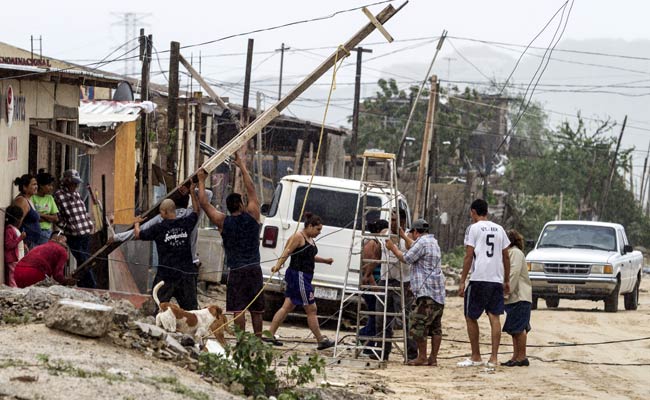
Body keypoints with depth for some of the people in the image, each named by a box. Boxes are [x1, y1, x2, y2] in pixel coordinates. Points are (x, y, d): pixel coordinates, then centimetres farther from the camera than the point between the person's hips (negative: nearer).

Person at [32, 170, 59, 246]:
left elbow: (56, 219, 7)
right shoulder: (32, 197, -6)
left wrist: (42, 215, -8)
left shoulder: (50, 198, 12)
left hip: (46, 232, 5)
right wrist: (48, 218, -8)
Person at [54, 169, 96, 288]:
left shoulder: (76, 194, 15)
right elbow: (58, 216, -10)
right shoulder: (59, 196, -8)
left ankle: (82, 285, 15)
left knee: (83, 263, 9)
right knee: (83, 262, -8)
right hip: (73, 236, -7)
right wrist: (67, 226, -13)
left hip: (86, 233, 7)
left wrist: (90, 224, 12)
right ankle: (93, 287, -6)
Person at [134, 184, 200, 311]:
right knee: (191, 308, 6)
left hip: (166, 275, -3)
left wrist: (136, 223, 26)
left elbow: (138, 235, 5)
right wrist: (192, 192, 33)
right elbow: (196, 210, 21)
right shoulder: (186, 223, 1)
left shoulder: (158, 228, -7)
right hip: (186, 274, 3)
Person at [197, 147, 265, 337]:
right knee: (256, 310, 10)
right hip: (254, 269, 2)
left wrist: (201, 180, 13)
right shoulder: (252, 216, 0)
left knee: (238, 310, -6)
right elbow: (251, 189, 10)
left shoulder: (223, 222, -4)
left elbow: (204, 203, 3)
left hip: (236, 271, -2)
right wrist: (242, 166, 19)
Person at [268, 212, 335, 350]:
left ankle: (270, 334, 11)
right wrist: (278, 265, -32)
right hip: (298, 275, -10)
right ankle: (321, 340, 3)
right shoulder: (298, 237, -12)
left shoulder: (310, 239, 17)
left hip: (304, 277, 10)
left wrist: (325, 260, 24)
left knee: (287, 307, 10)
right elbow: (287, 252, -21)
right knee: (311, 309, -3)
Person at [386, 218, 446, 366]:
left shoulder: (422, 242, -10)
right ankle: (433, 358, 10)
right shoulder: (433, 242, 20)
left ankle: (422, 357, -6)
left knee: (418, 325, -6)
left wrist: (393, 248, 5)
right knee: (436, 326, 8)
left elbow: (406, 258, -9)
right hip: (439, 292, 10)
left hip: (426, 292, -10)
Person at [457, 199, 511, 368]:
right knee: (494, 317, 2)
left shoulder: (473, 228, -2)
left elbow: (469, 256, -7)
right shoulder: (499, 229, 14)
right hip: (497, 280, 5)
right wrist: (507, 281, 21)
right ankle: (493, 358, -4)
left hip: (478, 279, -5)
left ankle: (476, 357, 10)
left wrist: (462, 281, -5)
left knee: (471, 317, 7)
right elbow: (506, 256, 15)